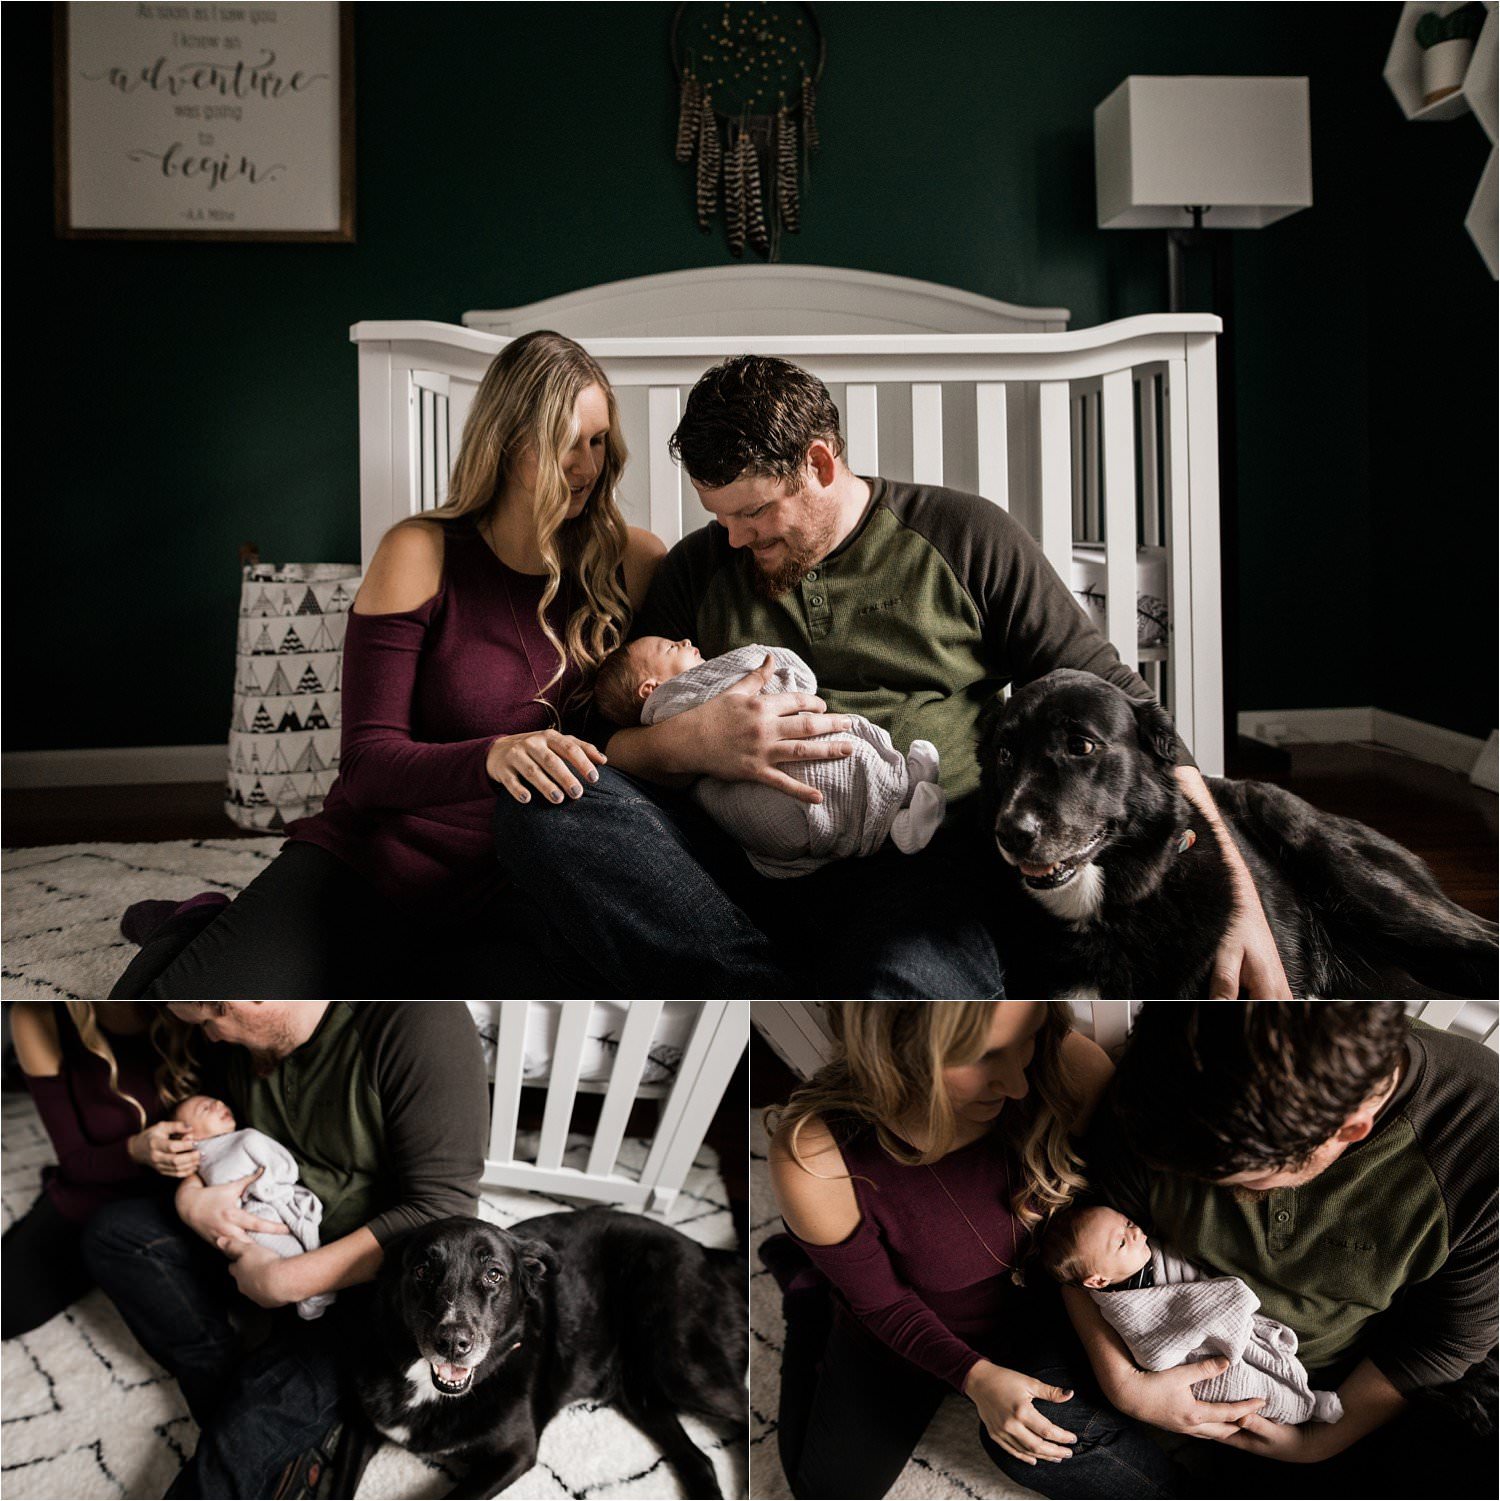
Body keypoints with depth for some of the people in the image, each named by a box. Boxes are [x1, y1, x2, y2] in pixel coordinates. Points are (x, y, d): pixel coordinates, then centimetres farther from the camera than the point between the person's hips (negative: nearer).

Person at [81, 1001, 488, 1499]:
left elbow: (443, 1213, -27)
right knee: (112, 1231, -8)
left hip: (367, 1268, -8)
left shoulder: (416, 1018, -27)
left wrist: (284, 1282, -26)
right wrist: (190, 1197, -8)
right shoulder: (232, 1038, -4)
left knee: (253, 1429, -28)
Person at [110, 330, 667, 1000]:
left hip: (502, 908, 3)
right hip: (364, 870, -2)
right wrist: (492, 757, -30)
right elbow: (366, 765, -10)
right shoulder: (422, 554, -5)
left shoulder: (631, 561, 2)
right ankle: (195, 946, 15)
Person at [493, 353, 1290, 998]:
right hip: (741, 875, 4)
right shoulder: (699, 570, 18)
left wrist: (1238, 895, -2)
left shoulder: (964, 538, 11)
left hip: (918, 867, -4)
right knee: (542, 802, -26)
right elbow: (598, 750, 14)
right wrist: (690, 742, -11)